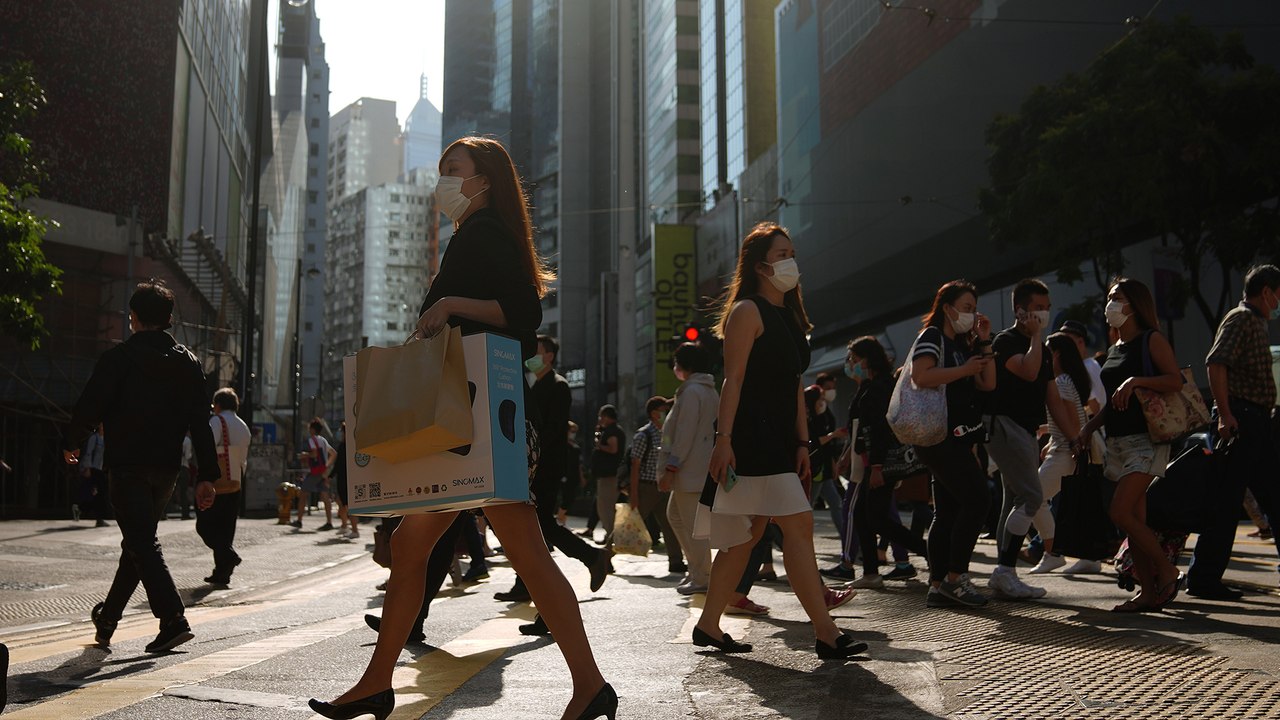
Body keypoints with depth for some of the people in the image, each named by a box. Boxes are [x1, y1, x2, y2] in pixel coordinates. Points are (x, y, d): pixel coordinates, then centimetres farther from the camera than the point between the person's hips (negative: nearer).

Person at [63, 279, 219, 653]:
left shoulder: (119, 357, -7)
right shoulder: (188, 362, 7)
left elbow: (90, 407, -7)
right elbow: (201, 423, 3)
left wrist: (72, 443, 14)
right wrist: (207, 477, 3)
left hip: (127, 465, -5)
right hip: (167, 468, 5)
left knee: (143, 544, -6)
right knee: (138, 541, 17)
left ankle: (173, 619, -19)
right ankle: (106, 620, 31)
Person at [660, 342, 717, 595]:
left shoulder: (691, 391, -15)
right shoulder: (710, 391, 17)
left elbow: (685, 434, -20)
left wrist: (671, 468, -19)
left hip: (689, 469, -11)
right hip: (700, 467, 11)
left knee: (692, 524, -4)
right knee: (674, 515, 19)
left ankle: (701, 578, 1)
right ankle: (696, 568, 20)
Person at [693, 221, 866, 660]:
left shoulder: (789, 316, 21)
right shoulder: (748, 311, -6)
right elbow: (733, 379, -14)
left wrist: (802, 442, 12)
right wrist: (723, 438, -21)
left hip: (780, 439, 9)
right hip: (750, 437, -9)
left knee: (748, 535, 11)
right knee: (798, 525, -14)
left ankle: (709, 625, 19)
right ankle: (826, 633, -12)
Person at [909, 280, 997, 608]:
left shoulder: (963, 345, 22)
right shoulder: (932, 337, -4)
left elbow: (988, 384, 12)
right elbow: (920, 376, -22)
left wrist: (985, 342, 7)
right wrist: (965, 369, -16)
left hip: (957, 438, 10)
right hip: (939, 435, -10)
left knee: (948, 512, 7)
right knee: (976, 498, -14)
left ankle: (938, 587, 9)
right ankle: (955, 577, -9)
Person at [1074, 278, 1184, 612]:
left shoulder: (1151, 340, -4)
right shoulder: (1114, 350, 19)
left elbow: (1175, 380, -16)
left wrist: (1136, 380, -25)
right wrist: (1089, 427, 14)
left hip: (1145, 439, -8)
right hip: (1117, 441, 8)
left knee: (1121, 512, -17)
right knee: (1134, 520, 5)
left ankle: (1167, 571, 0)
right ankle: (1148, 591, 9)